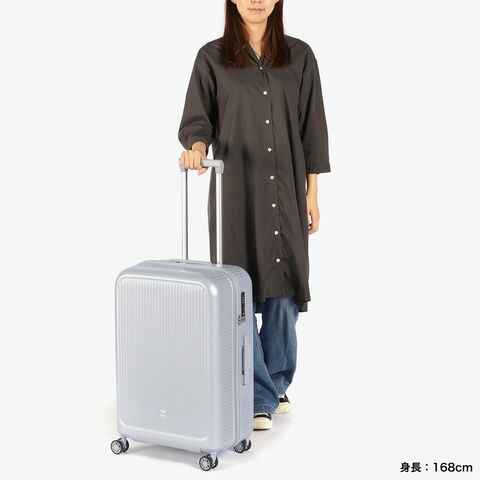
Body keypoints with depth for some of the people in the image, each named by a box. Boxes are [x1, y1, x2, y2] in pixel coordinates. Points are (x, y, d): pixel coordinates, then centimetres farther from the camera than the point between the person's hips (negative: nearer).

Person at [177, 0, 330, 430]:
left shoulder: (299, 56, 7)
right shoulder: (212, 57, 3)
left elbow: (311, 125, 7)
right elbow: (196, 117, -2)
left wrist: (311, 192, 4)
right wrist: (197, 145, -25)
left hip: (286, 190, 2)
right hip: (235, 190, -2)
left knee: (284, 287, 5)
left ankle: (277, 385, 24)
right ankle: (257, 399, 4)